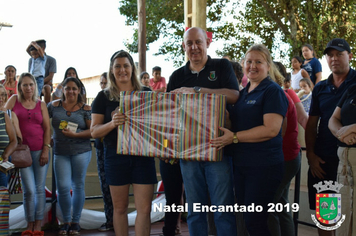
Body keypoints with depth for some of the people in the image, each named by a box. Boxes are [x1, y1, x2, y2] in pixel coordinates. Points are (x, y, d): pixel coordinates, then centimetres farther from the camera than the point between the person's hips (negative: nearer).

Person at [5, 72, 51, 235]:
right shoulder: (14, 100, 6)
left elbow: (47, 128, 6)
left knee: (39, 189, 3)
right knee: (29, 190, -3)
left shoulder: (41, 105, 8)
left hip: (40, 150, 1)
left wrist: (46, 149, -3)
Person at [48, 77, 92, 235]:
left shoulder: (86, 109, 0)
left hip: (81, 151, -1)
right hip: (60, 152, 1)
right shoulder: (54, 106, 6)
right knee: (63, 187, -2)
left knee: (78, 186, 5)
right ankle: (66, 222, 17)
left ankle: (75, 222, 19)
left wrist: (75, 134, -16)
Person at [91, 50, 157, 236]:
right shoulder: (104, 97, 5)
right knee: (120, 207, 9)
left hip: (142, 156, 0)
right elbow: (94, 131, 1)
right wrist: (112, 123, -19)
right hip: (116, 156, 0)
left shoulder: (146, 93, 7)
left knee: (144, 208, -3)